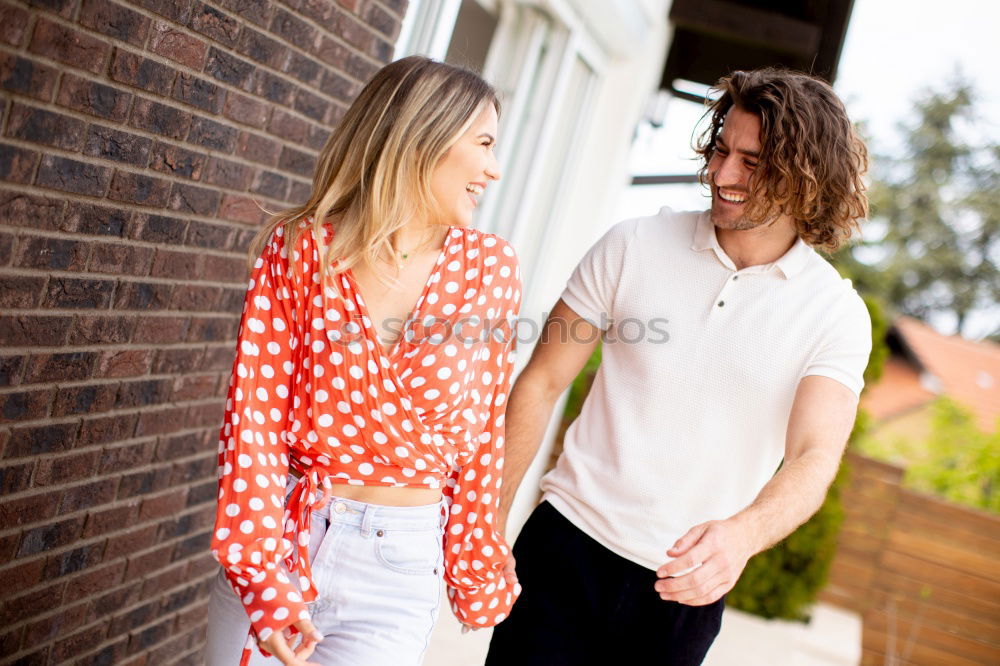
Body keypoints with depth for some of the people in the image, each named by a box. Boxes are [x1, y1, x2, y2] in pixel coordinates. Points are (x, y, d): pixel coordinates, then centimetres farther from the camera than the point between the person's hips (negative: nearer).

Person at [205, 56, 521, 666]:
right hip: (279, 539, 0)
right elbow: (255, 413, -9)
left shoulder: (492, 271, -3)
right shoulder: (300, 249, -7)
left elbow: (482, 433, 2)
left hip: (399, 568, 1)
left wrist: (476, 569, 6)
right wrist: (262, 572, -16)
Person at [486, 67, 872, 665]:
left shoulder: (836, 313, -5)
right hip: (569, 542, 0)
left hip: (687, 578, 0)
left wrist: (742, 534, -36)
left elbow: (815, 456, -15)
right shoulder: (633, 247, -4)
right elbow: (541, 385, -1)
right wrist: (491, 520, -3)